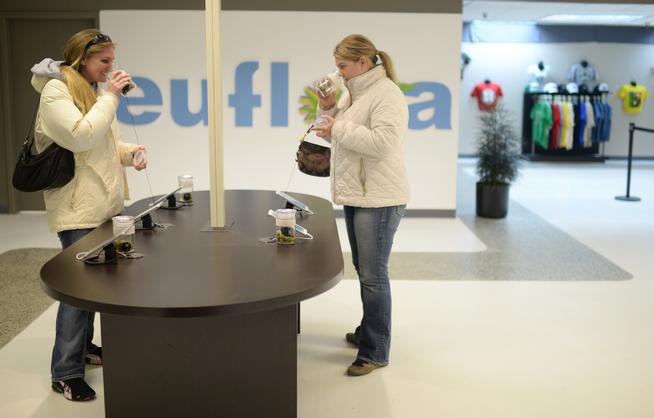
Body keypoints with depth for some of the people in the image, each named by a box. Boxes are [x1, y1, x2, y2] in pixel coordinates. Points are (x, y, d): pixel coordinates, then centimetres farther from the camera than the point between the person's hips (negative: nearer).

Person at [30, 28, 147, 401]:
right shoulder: (56, 91, -11)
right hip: (78, 207, -9)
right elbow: (81, 137, -25)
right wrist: (110, 97, -19)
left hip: (103, 203, 9)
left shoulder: (92, 90, 16)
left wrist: (129, 151, 2)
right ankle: (66, 373, 0)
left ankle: (83, 345, 31)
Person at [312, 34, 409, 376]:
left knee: (373, 275, -5)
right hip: (354, 195, 9)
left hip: (378, 200, -9)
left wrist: (339, 128, -18)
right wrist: (328, 109, 3)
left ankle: (374, 352, 3)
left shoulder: (386, 94, -14)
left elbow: (382, 142, -25)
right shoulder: (353, 92, 15)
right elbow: (338, 135, 19)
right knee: (364, 270, 19)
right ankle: (369, 331, 34)